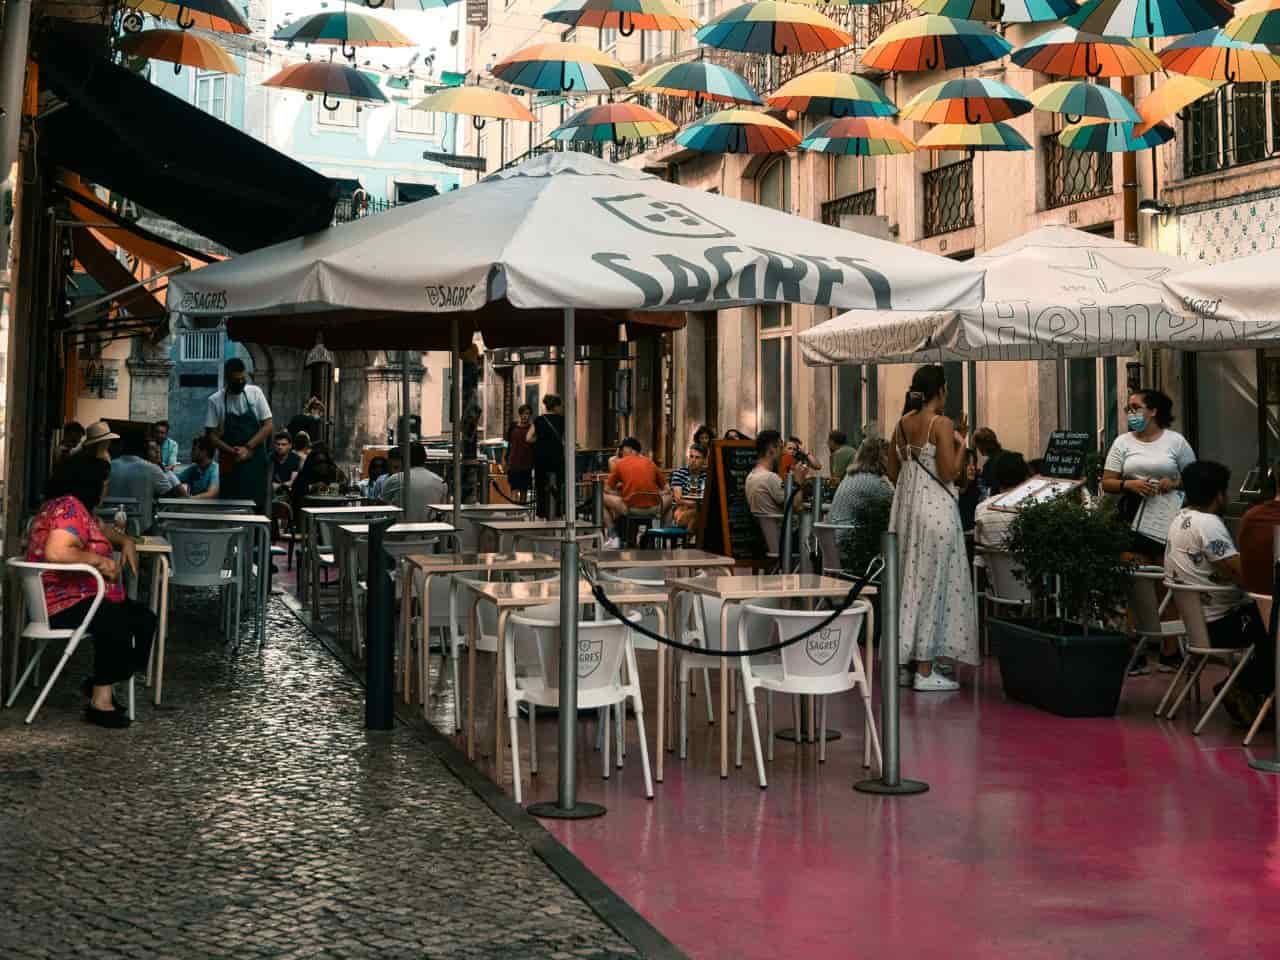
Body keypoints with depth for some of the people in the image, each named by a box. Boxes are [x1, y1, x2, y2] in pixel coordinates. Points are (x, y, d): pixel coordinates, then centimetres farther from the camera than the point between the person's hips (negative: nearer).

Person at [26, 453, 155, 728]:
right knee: (116, 623, -33)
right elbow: (55, 553, -32)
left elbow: (104, 532, 33)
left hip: (86, 597, 11)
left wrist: (126, 542, 12)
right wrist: (99, 560, -23)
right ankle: (100, 701, -23)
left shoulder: (79, 508, 16)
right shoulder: (68, 508, -17)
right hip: (63, 602, -11)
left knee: (144, 618, 3)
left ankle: (101, 681, 5)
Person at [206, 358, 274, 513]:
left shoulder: (255, 393, 1)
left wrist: (247, 448, -11)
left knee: (258, 506, -1)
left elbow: (268, 425, -1)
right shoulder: (215, 400, -1)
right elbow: (211, 434, -1)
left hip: (255, 461, 1)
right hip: (230, 463, 0)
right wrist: (232, 451, -15)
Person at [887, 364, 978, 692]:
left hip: (906, 507, 7)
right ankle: (924, 670, 0)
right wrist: (962, 442, -3)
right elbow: (949, 472, -15)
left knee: (910, 580, 14)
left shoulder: (902, 424, 8)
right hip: (935, 508, -7)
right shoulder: (941, 424, -12)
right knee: (932, 583, -2)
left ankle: (906, 661, 18)